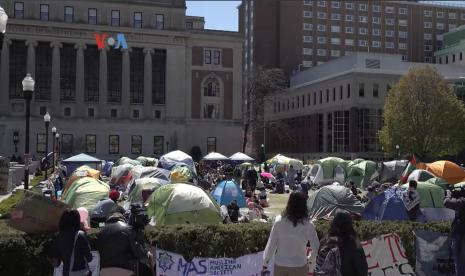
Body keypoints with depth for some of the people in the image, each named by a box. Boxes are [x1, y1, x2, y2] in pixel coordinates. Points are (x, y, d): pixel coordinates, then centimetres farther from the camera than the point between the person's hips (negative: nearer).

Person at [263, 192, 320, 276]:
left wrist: (265, 263, 7)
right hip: (299, 266, -2)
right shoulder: (308, 225, -13)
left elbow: (271, 244, -5)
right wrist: (310, 259, 11)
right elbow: (316, 247, -9)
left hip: (280, 265, 2)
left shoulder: (279, 221, -10)